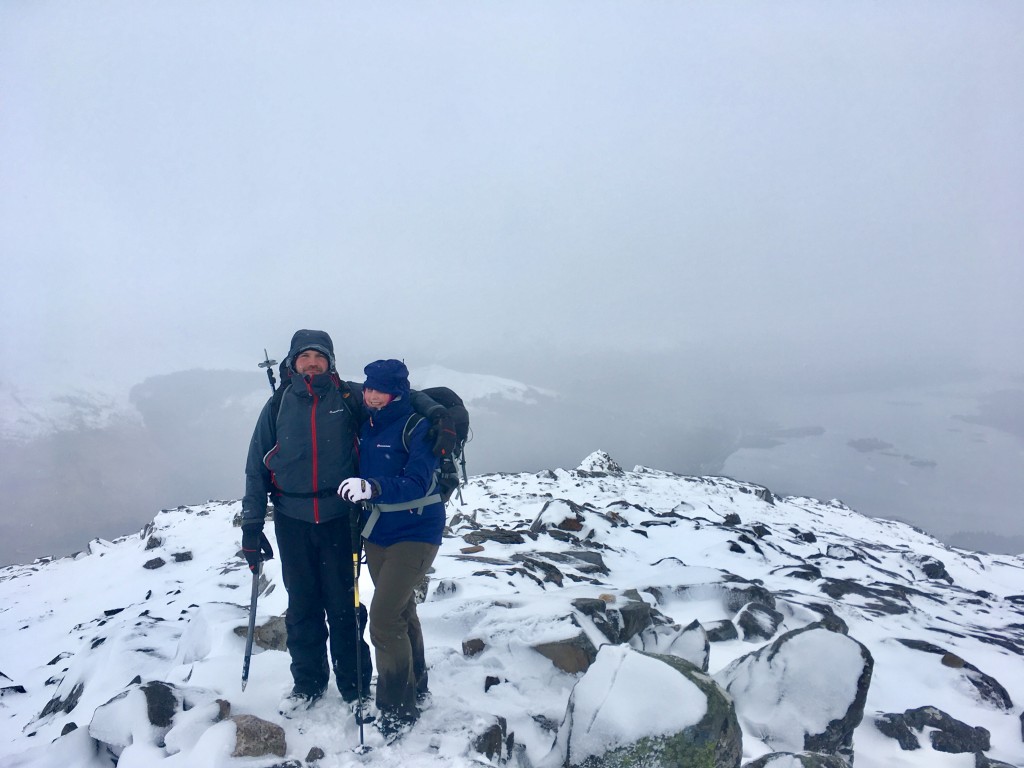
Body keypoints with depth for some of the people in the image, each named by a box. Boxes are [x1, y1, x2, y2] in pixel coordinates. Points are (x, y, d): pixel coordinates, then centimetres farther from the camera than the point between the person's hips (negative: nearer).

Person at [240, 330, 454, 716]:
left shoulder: (349, 397, -3)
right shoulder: (278, 405, 2)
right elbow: (257, 467, 6)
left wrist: (437, 414, -17)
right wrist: (251, 525, 4)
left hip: (339, 518, -2)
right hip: (292, 521, 2)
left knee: (344, 604, 4)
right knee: (302, 605, 13)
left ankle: (354, 685, 23)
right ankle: (308, 682, 33)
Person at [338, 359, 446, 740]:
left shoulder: (418, 428, -17)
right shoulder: (366, 426, 2)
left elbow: (416, 484, -29)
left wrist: (373, 488, -42)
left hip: (415, 533, -7)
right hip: (376, 534, 7)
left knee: (384, 618, -12)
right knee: (401, 611, 20)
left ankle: (398, 708, 8)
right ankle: (414, 687, 40)